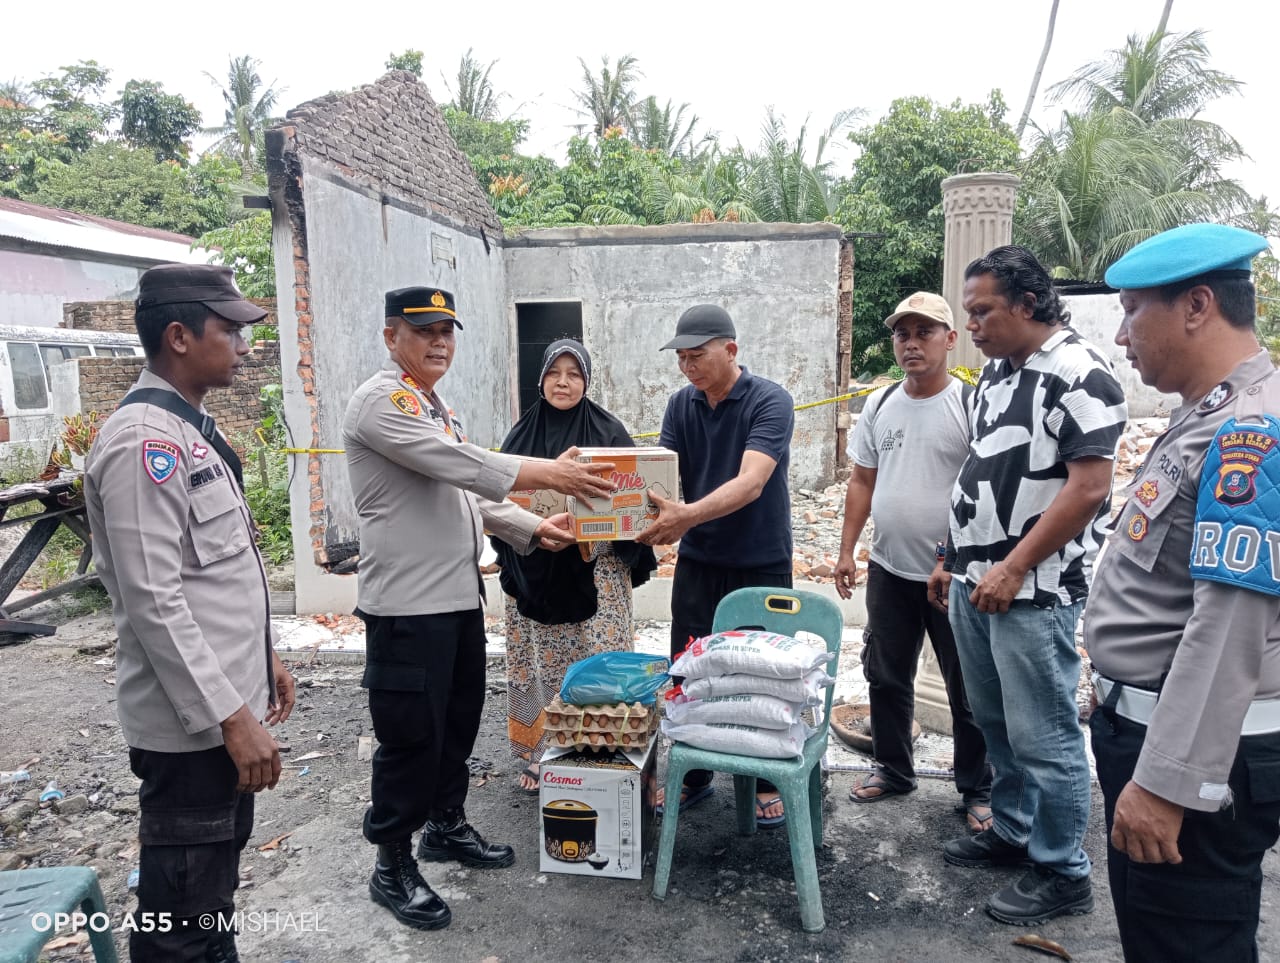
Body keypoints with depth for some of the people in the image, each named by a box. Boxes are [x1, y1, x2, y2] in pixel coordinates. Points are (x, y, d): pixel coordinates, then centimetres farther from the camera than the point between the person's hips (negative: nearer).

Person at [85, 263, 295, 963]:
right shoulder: (144, 441, -19)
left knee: (217, 881, 24)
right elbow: (153, 602, -24)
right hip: (191, 721, -9)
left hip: (228, 702, 10)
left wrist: (263, 654, 19)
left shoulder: (188, 428, 11)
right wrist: (232, 717, -23)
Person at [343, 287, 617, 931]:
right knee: (411, 734, 1)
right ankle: (392, 866, 19)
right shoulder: (380, 402, -12)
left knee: (458, 720, 19)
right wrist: (549, 473, -27)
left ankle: (446, 826, 38)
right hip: (408, 605, -9)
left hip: (460, 596, 9)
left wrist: (533, 528, 4)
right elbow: (459, 464, -25)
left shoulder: (439, 409, 18)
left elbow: (470, 493, 17)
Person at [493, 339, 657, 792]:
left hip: (594, 569, -2)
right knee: (541, 662, 6)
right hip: (536, 571, 3)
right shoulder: (521, 435, 8)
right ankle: (540, 755, 20)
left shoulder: (609, 431, 1)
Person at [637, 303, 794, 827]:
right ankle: (693, 775, 29)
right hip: (697, 561, 5)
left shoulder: (770, 401, -16)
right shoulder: (680, 404, 1)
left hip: (761, 563, -4)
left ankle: (766, 782, 27)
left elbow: (751, 482, -30)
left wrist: (688, 515, -45)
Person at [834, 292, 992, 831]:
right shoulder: (879, 404, 5)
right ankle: (892, 769, 36)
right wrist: (846, 551, 7)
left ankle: (977, 790, 27)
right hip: (889, 570, 5)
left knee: (968, 688, 9)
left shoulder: (971, 404, -11)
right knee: (886, 677, 17)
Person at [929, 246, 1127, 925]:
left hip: (1035, 591, -8)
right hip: (975, 583, 8)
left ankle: (1063, 875, 20)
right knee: (995, 723, 19)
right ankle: (1011, 833, 36)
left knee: (1042, 739, 2)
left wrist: (1013, 570, -19)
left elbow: (1088, 488, -20)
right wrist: (953, 557, 18)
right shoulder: (996, 371, 12)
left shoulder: (1078, 374, -14)